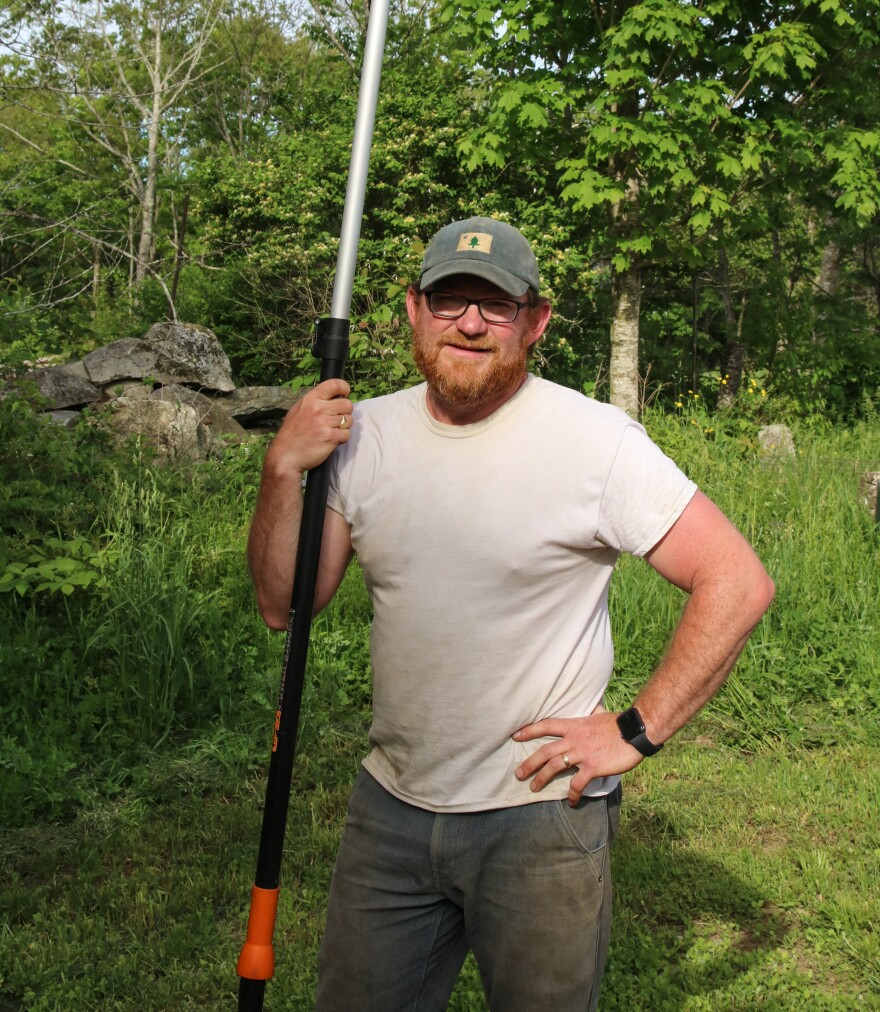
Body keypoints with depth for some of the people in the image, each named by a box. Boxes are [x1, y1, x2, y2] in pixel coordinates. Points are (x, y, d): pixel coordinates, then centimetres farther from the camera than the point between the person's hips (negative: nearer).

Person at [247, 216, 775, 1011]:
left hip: (541, 815, -4)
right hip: (391, 806, 4)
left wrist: (637, 732, -15)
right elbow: (284, 605, 1)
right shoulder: (363, 433, 1)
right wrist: (284, 469, -13)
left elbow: (738, 582, -13)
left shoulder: (595, 439, -13)